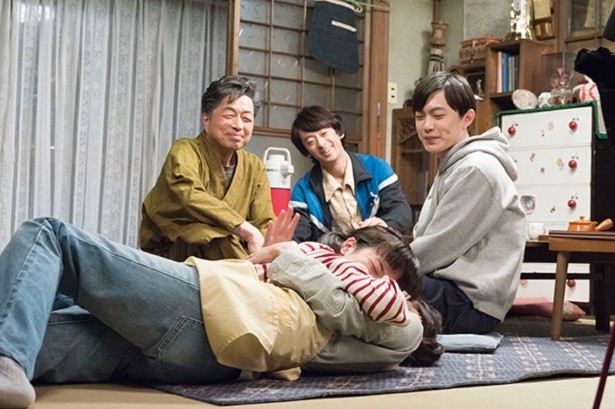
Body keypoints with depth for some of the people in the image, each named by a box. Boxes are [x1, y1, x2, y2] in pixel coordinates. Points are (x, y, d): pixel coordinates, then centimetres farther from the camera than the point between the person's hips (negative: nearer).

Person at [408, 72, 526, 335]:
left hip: (469, 303, -10)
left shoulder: (476, 169, -13)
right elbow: (424, 241, 16)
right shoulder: (453, 167, 19)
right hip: (450, 288, 10)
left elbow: (438, 250, -16)